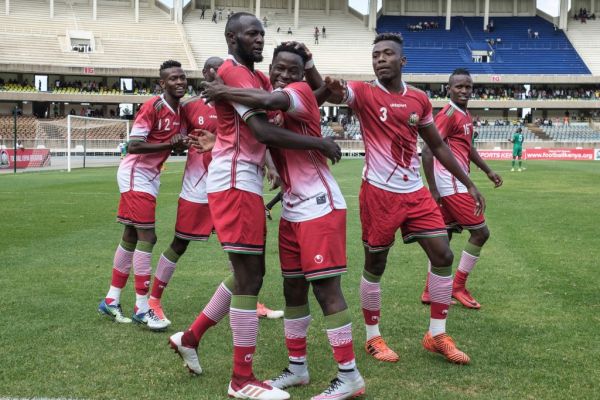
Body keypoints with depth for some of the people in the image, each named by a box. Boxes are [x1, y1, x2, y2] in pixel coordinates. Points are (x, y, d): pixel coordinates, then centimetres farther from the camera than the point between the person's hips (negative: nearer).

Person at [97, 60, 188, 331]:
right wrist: (169, 144, -27)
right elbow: (133, 146, -23)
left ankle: (111, 301, 22)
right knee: (146, 237, -11)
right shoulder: (153, 107, -18)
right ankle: (142, 308, -4)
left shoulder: (180, 111, 8)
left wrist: (183, 143, -2)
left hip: (150, 176, 9)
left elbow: (176, 144, 20)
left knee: (131, 237, 12)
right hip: (135, 174, -9)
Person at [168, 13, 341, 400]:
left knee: (249, 272, 15)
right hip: (235, 182, -10)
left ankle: (190, 338, 27)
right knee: (250, 276, -7)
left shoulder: (257, 76, 19)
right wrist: (320, 143, -17)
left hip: (245, 182, 10)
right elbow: (264, 132, -23)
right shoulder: (232, 73, -12)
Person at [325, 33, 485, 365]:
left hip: (415, 191, 5)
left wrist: (469, 184, 15)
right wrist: (334, 91, -53)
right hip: (379, 192, -4)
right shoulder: (363, 93, -6)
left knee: (443, 255, 1)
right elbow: (337, 94, -28)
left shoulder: (419, 99, 8)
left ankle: (437, 335, 15)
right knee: (375, 265, 5)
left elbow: (437, 145, 16)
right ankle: (373, 338, 22)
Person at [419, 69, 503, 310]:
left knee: (444, 236, 12)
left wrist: (488, 171, 33)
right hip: (452, 186, -9)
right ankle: (458, 287, 7)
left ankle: (431, 292, 18)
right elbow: (427, 151, -19)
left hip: (455, 185, 9)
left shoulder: (465, 115, 15)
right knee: (480, 232, -3)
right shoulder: (449, 114, -14)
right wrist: (433, 190, -21)